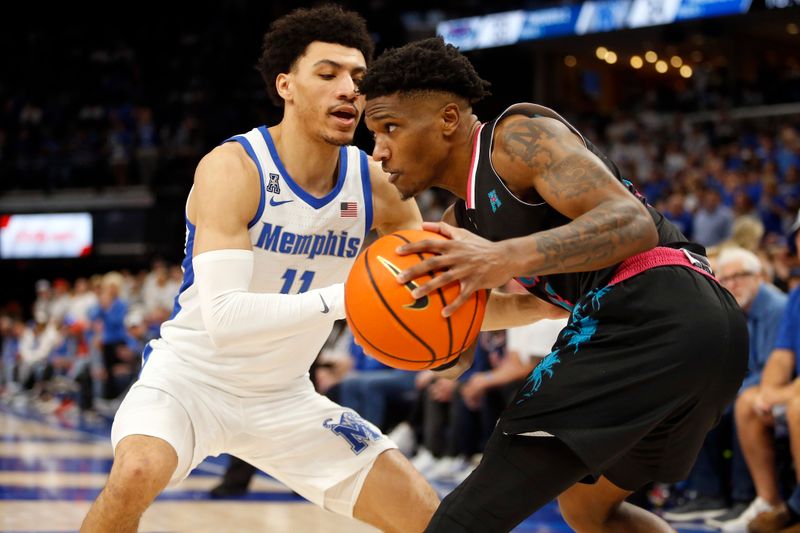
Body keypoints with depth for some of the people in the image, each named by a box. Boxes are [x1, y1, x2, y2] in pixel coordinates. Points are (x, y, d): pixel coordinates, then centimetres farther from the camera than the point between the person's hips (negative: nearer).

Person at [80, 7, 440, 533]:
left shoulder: (376, 185, -7)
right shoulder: (232, 169, -23)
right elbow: (223, 316, -33)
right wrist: (339, 298, -43)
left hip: (283, 397, 5)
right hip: (191, 375, -5)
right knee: (136, 474, -36)